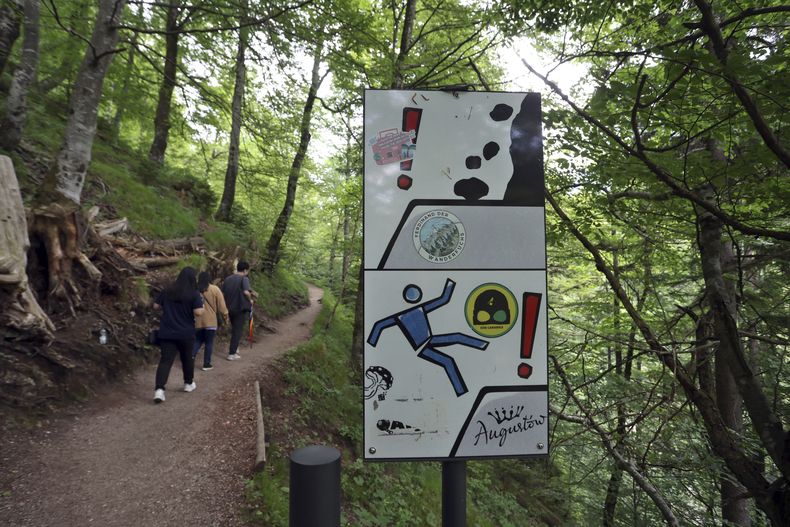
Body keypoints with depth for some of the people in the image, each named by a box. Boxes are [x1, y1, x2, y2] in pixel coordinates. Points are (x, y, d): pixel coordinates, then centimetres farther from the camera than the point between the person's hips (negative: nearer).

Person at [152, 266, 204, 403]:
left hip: (167, 333, 3)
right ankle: (189, 384, 32)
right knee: (187, 358, 17)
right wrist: (202, 306, 1)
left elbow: (155, 306, 10)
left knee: (165, 360, 0)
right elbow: (198, 312, -19)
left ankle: (159, 389, -14)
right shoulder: (194, 294, -11)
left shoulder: (167, 291, 4)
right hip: (186, 333, -3)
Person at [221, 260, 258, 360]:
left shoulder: (227, 279, 7)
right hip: (241, 308, -6)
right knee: (238, 331, 3)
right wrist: (250, 300, -10)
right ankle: (232, 354, 6)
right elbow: (246, 292, -27)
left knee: (234, 329, 24)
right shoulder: (244, 279, -12)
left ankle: (233, 347, 30)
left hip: (230, 308, 6)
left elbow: (222, 293, 7)